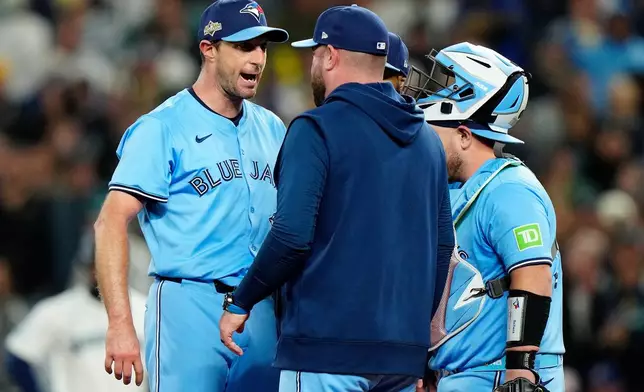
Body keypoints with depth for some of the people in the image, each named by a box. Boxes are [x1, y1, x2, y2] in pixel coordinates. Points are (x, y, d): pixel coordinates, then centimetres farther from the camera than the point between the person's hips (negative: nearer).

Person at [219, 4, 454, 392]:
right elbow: (442, 244, 16)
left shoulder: (317, 129, -7)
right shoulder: (428, 139, 14)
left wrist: (240, 303, -3)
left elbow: (291, 237, -15)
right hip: (404, 353, 7)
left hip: (327, 347, -7)